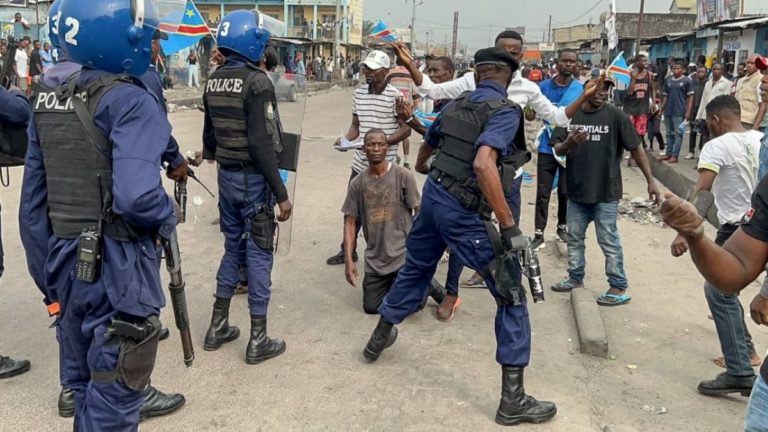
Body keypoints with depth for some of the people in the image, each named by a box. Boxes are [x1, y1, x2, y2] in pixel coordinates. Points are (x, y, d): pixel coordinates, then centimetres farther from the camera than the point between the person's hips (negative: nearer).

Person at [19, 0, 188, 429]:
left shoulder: (48, 98, 8)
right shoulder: (129, 100, -16)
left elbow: (33, 201, 9)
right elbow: (137, 196, -30)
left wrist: (46, 270, 16)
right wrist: (168, 217, -9)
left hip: (67, 260, 8)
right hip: (115, 264, -7)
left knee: (85, 383, 23)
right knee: (113, 394, 8)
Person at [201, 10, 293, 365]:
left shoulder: (213, 81, 7)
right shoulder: (256, 81, -17)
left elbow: (209, 135, 15)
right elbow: (261, 144, -22)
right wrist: (281, 194, -19)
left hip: (226, 176, 7)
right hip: (253, 178, -7)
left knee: (233, 248, 19)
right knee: (258, 255, 1)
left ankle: (218, 326, 26)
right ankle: (258, 340, 9)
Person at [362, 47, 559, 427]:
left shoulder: (454, 106, 9)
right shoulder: (505, 110, -13)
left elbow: (426, 146, 25)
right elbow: (483, 164, -30)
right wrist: (509, 226, -27)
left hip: (432, 195, 7)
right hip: (463, 211, -7)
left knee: (415, 269, 29)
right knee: (511, 294, 1)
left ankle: (379, 338, 48)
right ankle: (513, 399, 3)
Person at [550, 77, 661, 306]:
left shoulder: (616, 116, -9)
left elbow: (636, 149, -6)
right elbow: (557, 149, -1)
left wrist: (650, 180, -10)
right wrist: (569, 143, -24)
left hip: (605, 192, -4)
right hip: (576, 191, 4)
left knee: (609, 241, 2)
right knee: (574, 238, 16)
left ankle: (619, 288, 13)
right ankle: (575, 279, 33)